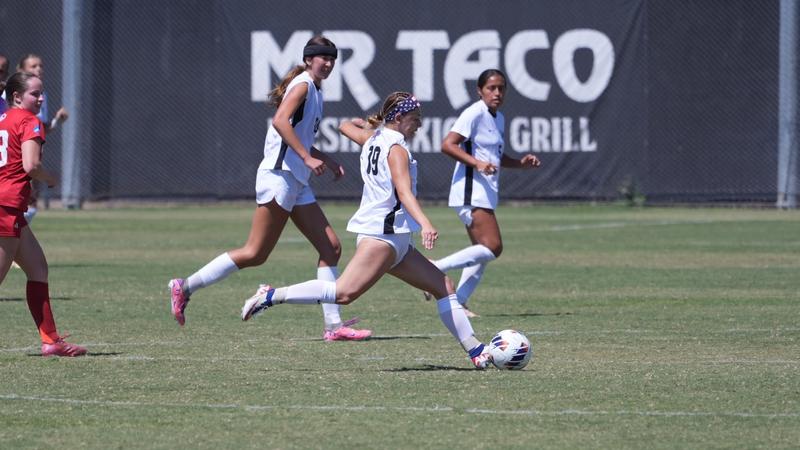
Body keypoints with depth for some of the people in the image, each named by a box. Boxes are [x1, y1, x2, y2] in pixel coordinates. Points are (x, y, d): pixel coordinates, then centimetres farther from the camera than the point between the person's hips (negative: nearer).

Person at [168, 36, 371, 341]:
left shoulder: (314, 90, 20)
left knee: (331, 247, 2)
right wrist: (308, 158, -26)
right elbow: (280, 121, -23)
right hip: (280, 175, -10)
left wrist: (326, 161, 22)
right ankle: (185, 287, -1)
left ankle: (334, 325, 0)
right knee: (256, 253, -9)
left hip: (297, 184, 10)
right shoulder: (303, 85, -7)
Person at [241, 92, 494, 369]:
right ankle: (272, 296, -18)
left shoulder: (373, 139, 16)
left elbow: (345, 126, 38)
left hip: (396, 241, 11)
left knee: (444, 287, 8)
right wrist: (425, 224, -40)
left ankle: (476, 351, 7)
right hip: (382, 232, -11)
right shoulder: (396, 148, -10)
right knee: (345, 292, -22)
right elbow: (404, 192, -25)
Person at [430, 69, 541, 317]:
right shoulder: (475, 113, -10)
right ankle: (436, 268, -17)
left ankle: (458, 303, 7)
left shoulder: (498, 118, 18)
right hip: (471, 190, -10)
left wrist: (521, 163, 16)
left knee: (483, 253, 6)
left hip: (486, 192, 10)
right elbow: (448, 145, -18)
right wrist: (477, 163, -27)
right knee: (492, 247, -19)